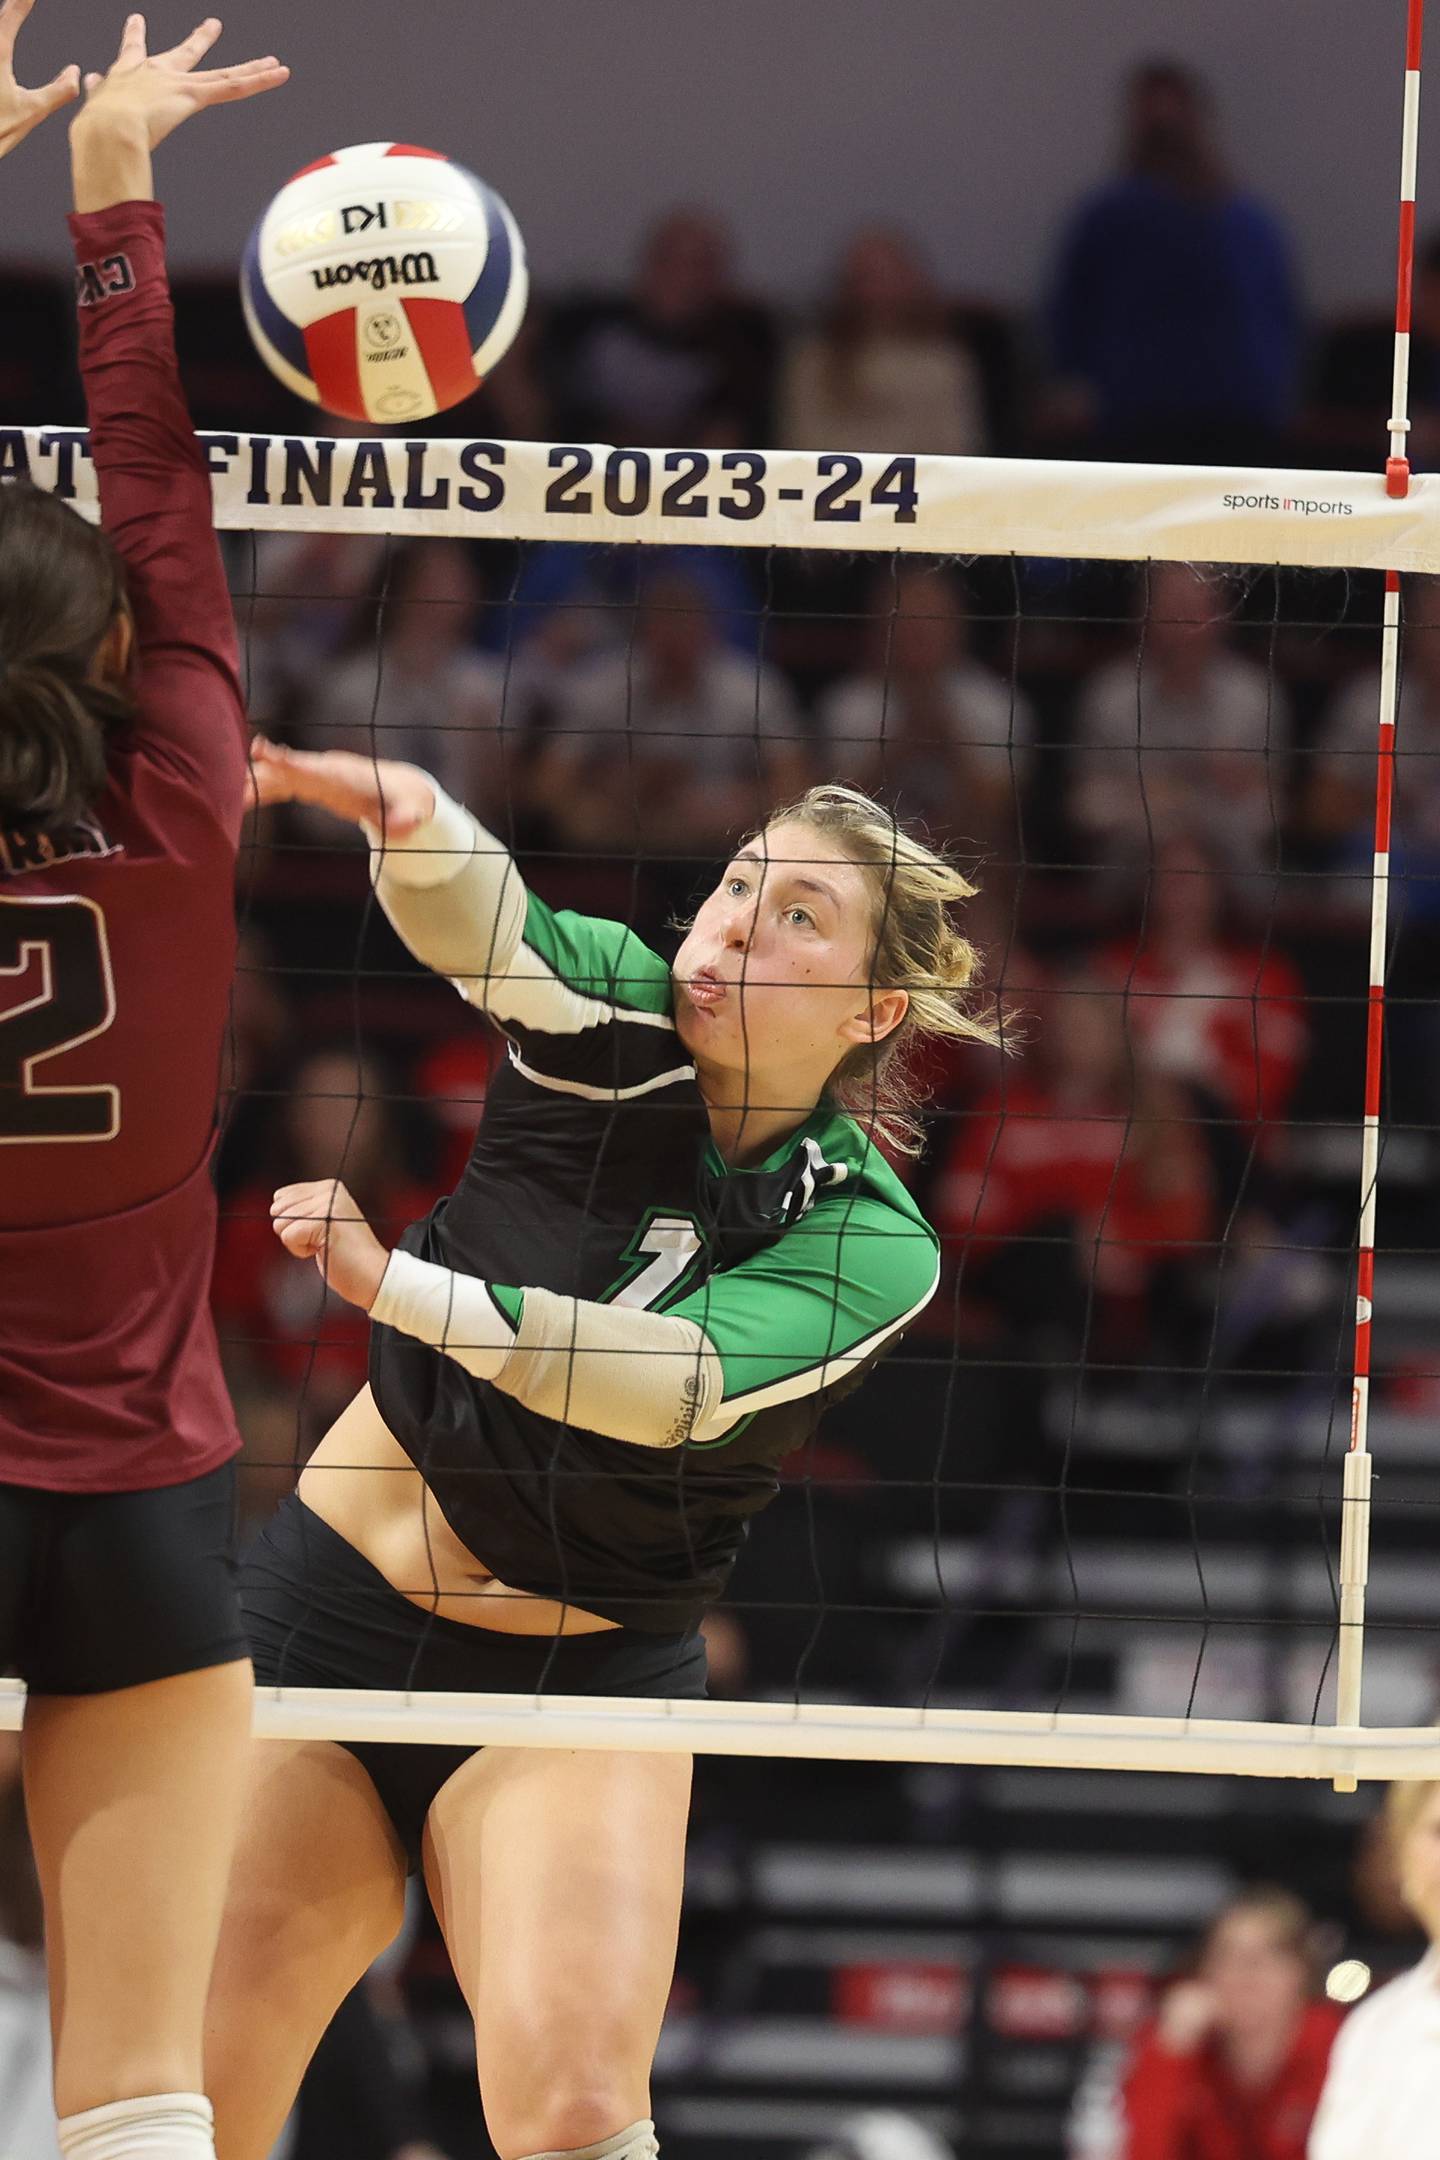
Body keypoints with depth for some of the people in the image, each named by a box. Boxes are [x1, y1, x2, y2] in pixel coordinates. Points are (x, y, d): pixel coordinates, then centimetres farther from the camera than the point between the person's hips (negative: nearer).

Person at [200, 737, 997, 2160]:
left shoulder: (872, 1246, -10)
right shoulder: (611, 1023, -6)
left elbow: (672, 1384, -27)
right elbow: (476, 927, -28)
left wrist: (392, 1282, -33)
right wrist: (403, 816, -51)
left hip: (578, 1682, -2)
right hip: (323, 1614, 2)